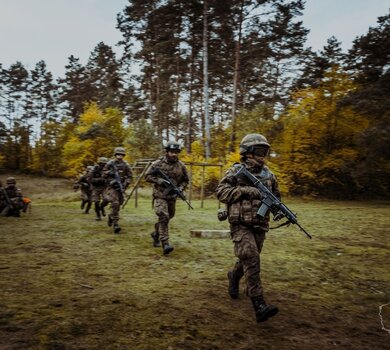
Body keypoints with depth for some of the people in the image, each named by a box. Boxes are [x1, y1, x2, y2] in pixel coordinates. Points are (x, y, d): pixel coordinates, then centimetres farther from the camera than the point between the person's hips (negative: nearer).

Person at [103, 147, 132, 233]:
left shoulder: (126, 165, 2)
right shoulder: (110, 164, -2)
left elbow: (129, 176, 3)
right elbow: (104, 174, 4)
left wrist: (125, 184, -10)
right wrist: (109, 173, -15)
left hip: (121, 187, 3)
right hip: (112, 187, -3)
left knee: (118, 204, 12)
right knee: (115, 203, -17)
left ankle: (111, 217, 40)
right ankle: (115, 223, -14)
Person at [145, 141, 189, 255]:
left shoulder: (181, 166, 2)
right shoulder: (158, 164, -7)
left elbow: (185, 180, 12)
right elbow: (147, 176, -3)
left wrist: (180, 188, -7)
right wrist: (159, 180, -17)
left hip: (172, 197, 4)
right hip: (160, 196, -4)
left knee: (167, 218, 17)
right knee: (164, 218, -17)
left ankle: (156, 234, 43)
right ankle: (165, 244, -17)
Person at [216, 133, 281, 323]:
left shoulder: (268, 174, 11)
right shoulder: (235, 171, -4)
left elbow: (275, 196, 21)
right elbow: (221, 192, -11)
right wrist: (245, 190, -20)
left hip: (260, 226, 6)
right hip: (241, 225, -6)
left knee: (249, 260, 18)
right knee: (251, 260, -16)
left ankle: (233, 276, 49)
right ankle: (259, 306, -17)